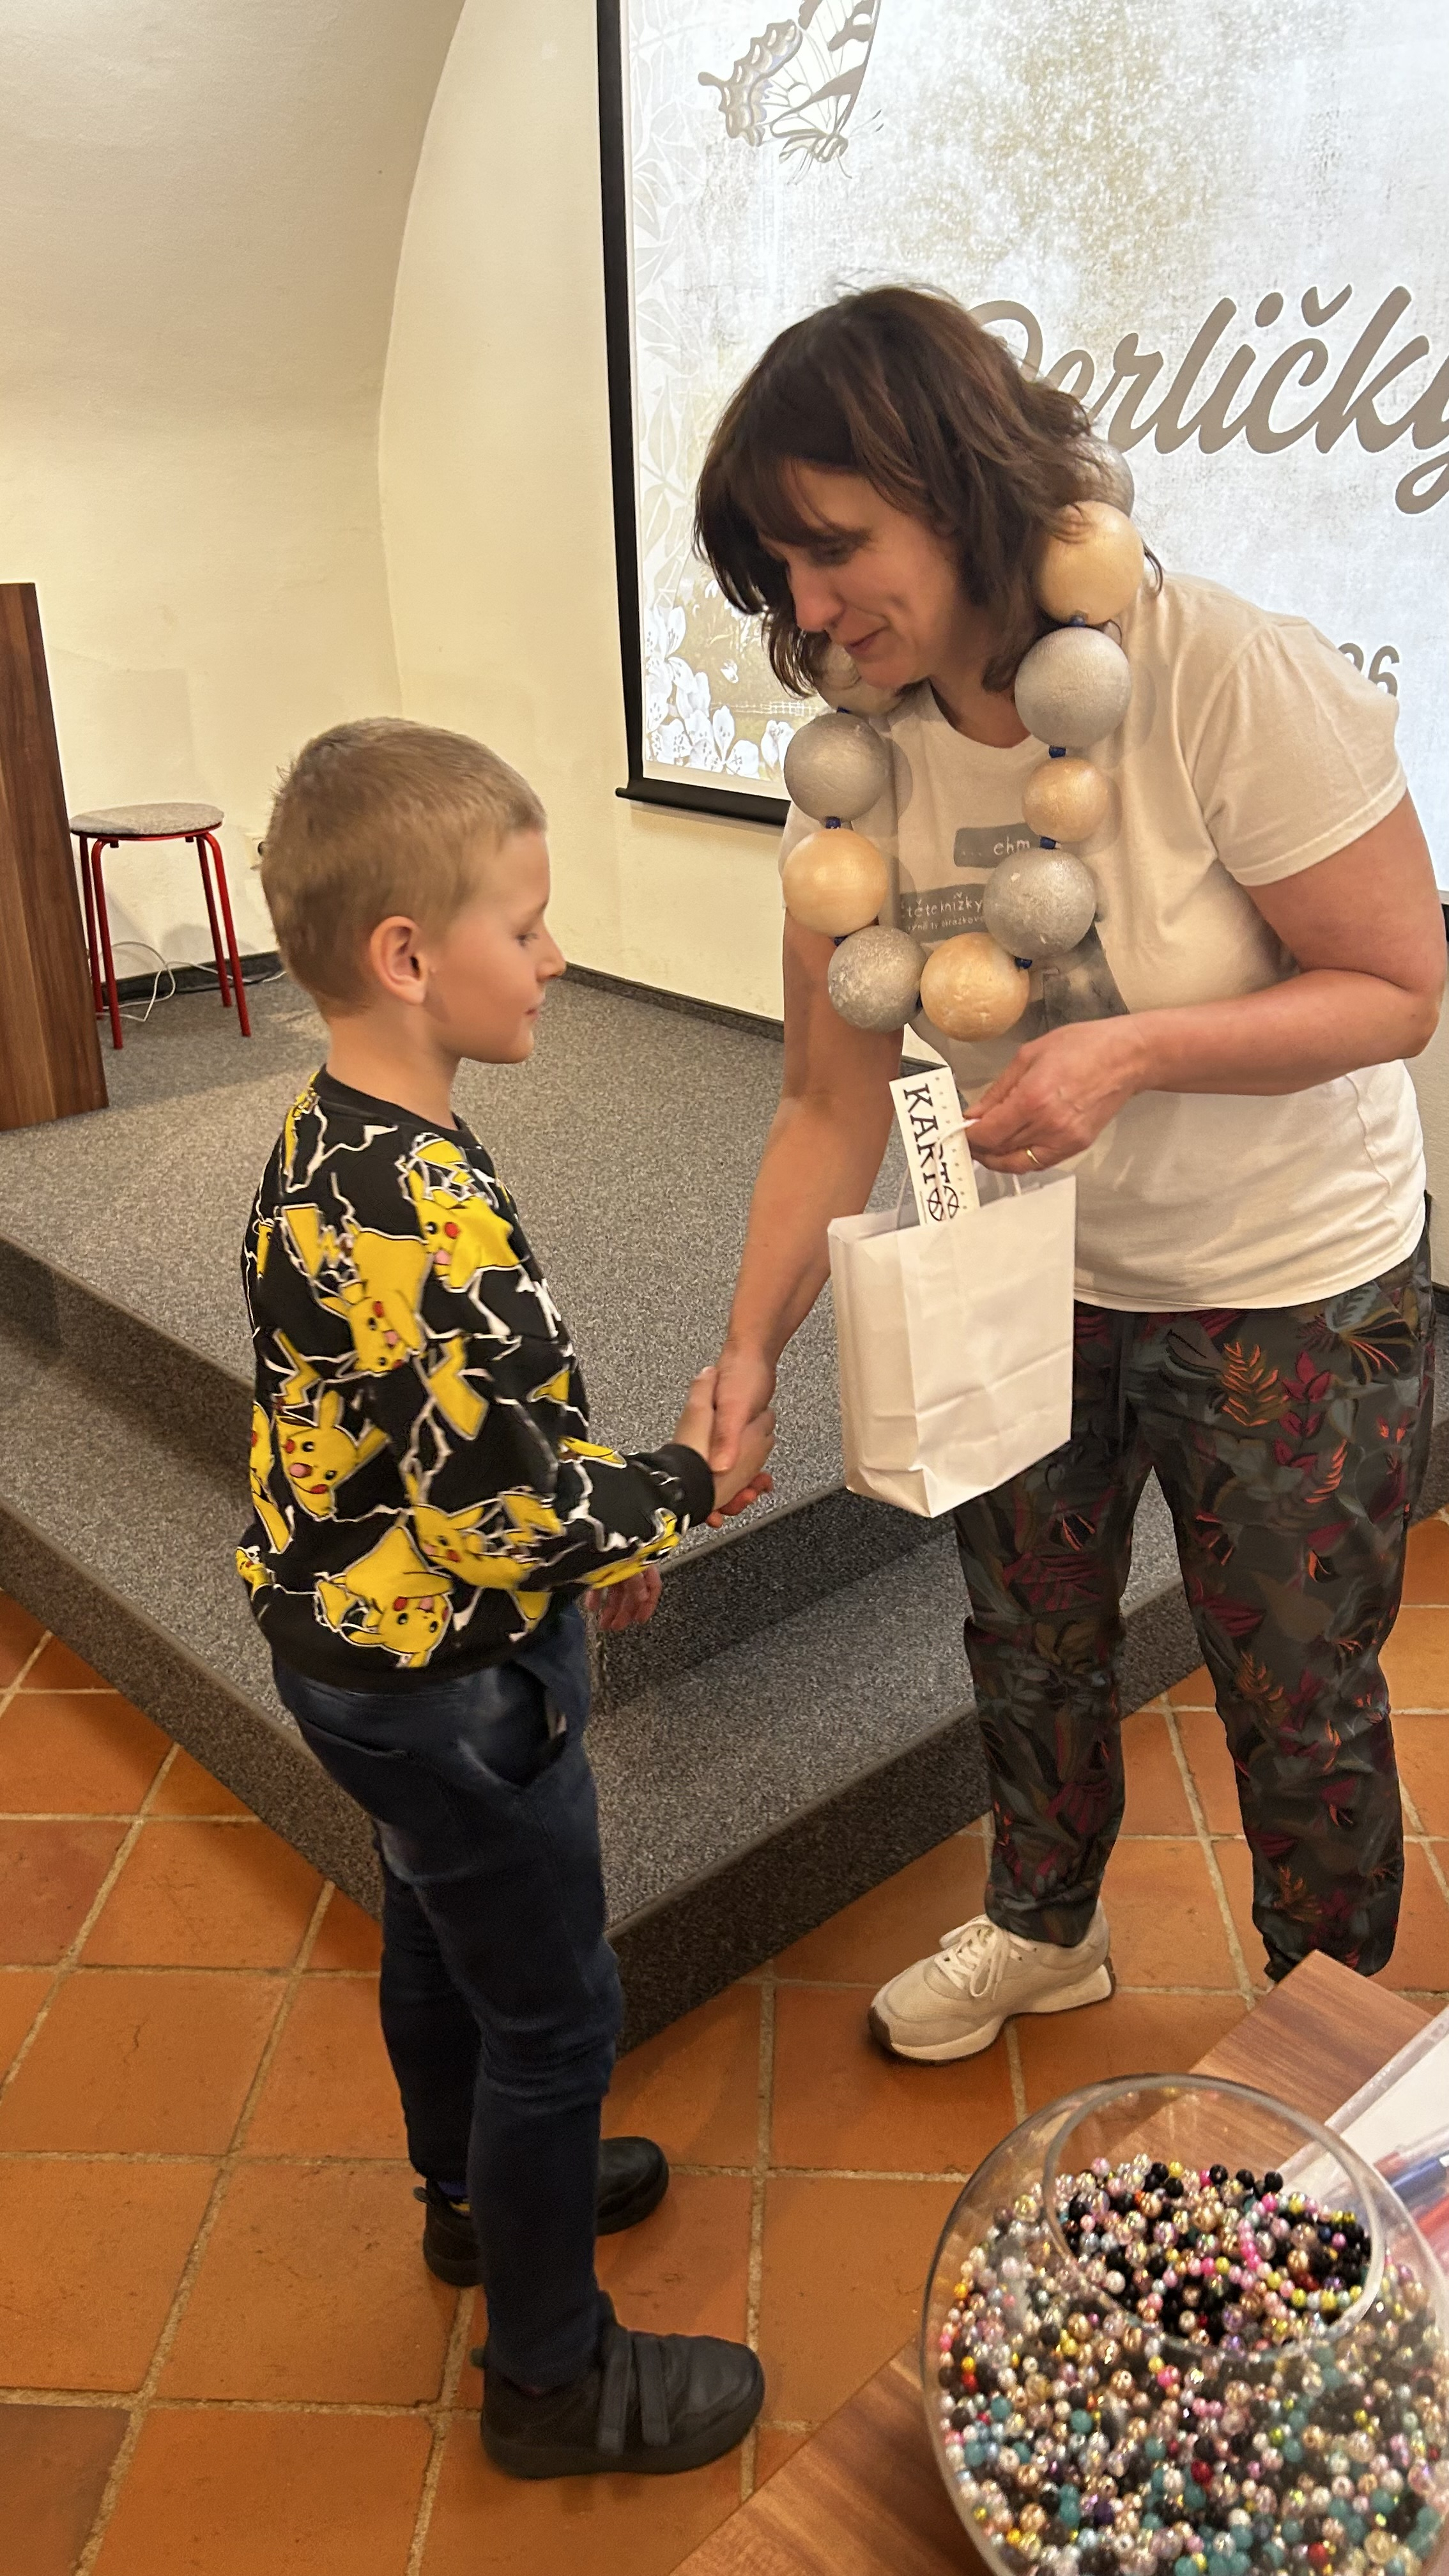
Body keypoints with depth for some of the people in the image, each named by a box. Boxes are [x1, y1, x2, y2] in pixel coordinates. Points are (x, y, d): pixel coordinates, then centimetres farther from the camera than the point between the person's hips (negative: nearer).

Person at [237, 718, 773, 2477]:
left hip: (356, 1650, 10)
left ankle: (481, 2195, 54)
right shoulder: (427, 1214, -33)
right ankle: (554, 2377, 32)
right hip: (450, 1688, -9)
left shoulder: (328, 1144, -2)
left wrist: (592, 1522, 12)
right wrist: (683, 1486, -13)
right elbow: (508, 1519, -29)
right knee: (553, 2015, 10)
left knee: (439, 1944, 28)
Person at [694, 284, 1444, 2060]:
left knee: (1297, 1697, 12)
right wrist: (749, 1350, -18)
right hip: (1029, 1271, 5)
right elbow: (833, 1102, -10)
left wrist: (1132, 1048, -33)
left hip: (1291, 1284, -4)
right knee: (1027, 1638, 21)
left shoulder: (1228, 680, -26)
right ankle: (1044, 1928, 51)